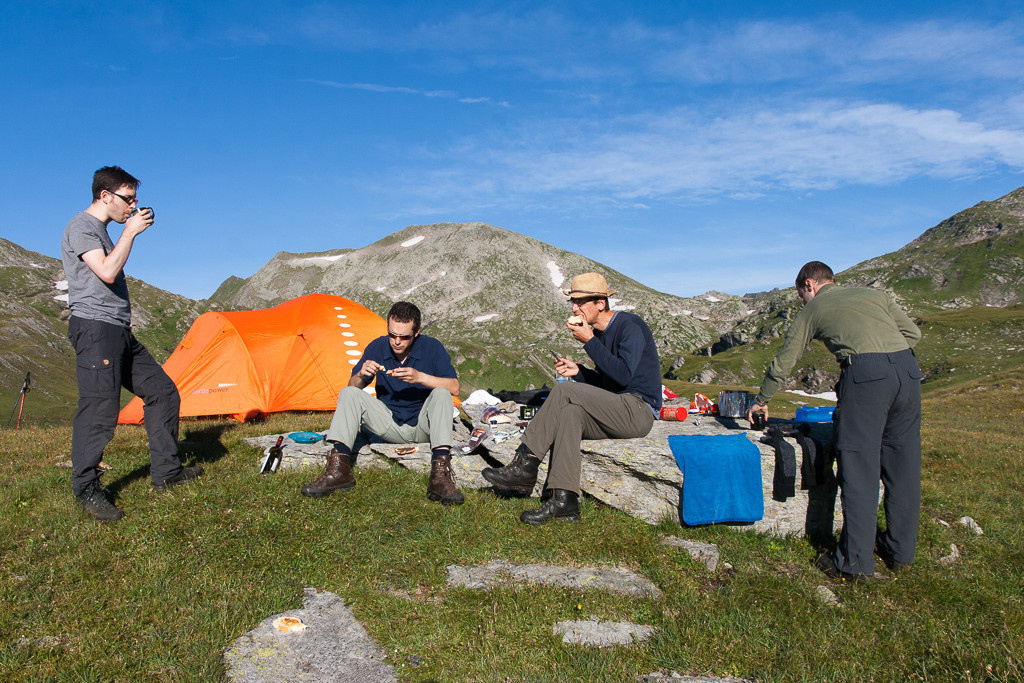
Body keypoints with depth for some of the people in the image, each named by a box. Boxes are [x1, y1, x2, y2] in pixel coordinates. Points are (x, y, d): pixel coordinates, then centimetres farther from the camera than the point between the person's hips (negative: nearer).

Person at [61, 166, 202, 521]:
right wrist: (131, 231, -14)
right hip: (94, 329, -10)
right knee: (98, 407, -10)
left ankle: (166, 472, 16)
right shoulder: (81, 228, -8)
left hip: (119, 331, 10)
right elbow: (107, 273, -22)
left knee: (161, 391, 8)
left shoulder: (101, 231, 22)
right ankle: (86, 489, 3)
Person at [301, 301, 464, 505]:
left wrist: (420, 377, -33)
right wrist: (361, 375, -24)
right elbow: (353, 386, 0)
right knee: (348, 393, -16)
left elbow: (454, 388, -19)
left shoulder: (432, 347, -10)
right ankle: (339, 469, -30)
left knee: (441, 394, -32)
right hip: (390, 425, 3)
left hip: (423, 427, -2)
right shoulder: (377, 347, -3)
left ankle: (440, 474, -45)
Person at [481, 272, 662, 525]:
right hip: (617, 413, 8)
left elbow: (623, 375, -22)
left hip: (639, 411, -8)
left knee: (565, 390, -19)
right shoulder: (600, 332, 16)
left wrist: (589, 341, -17)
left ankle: (525, 467, -15)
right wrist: (578, 371, 2)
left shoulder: (630, 325, -10)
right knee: (569, 413, -20)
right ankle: (564, 500, -25)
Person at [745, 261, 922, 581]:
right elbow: (913, 333, 19)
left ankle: (855, 562, 1)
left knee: (859, 467, -2)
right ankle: (900, 550, 25)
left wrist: (761, 400, 34)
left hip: (865, 372, -5)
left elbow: (783, 362, 23)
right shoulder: (874, 294, 27)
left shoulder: (814, 309, 18)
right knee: (902, 461, 13)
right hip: (908, 368, 5)